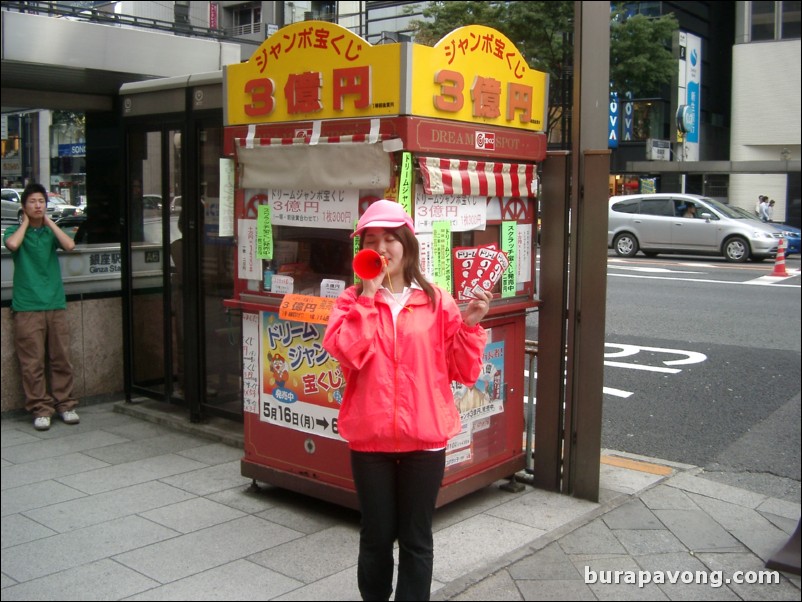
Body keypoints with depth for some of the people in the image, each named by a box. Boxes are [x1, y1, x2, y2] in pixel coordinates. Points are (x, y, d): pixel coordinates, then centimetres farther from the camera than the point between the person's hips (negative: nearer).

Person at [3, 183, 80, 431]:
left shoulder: (52, 231, 12)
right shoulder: (16, 231, 6)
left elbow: (69, 245, -8)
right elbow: (12, 245, -18)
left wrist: (49, 222, 0)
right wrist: (26, 222, -3)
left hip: (56, 305, 2)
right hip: (27, 308, -2)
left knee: (61, 359, 5)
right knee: (33, 363, -2)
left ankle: (65, 404, 14)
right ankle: (40, 409, 6)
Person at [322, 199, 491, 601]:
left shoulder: (437, 301, 1)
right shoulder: (352, 300, 2)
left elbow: (465, 371, 1)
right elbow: (347, 352, -19)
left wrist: (470, 325, -13)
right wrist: (368, 295, -17)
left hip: (424, 437, 0)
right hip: (369, 437, 0)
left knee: (416, 539, 11)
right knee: (376, 536, 13)